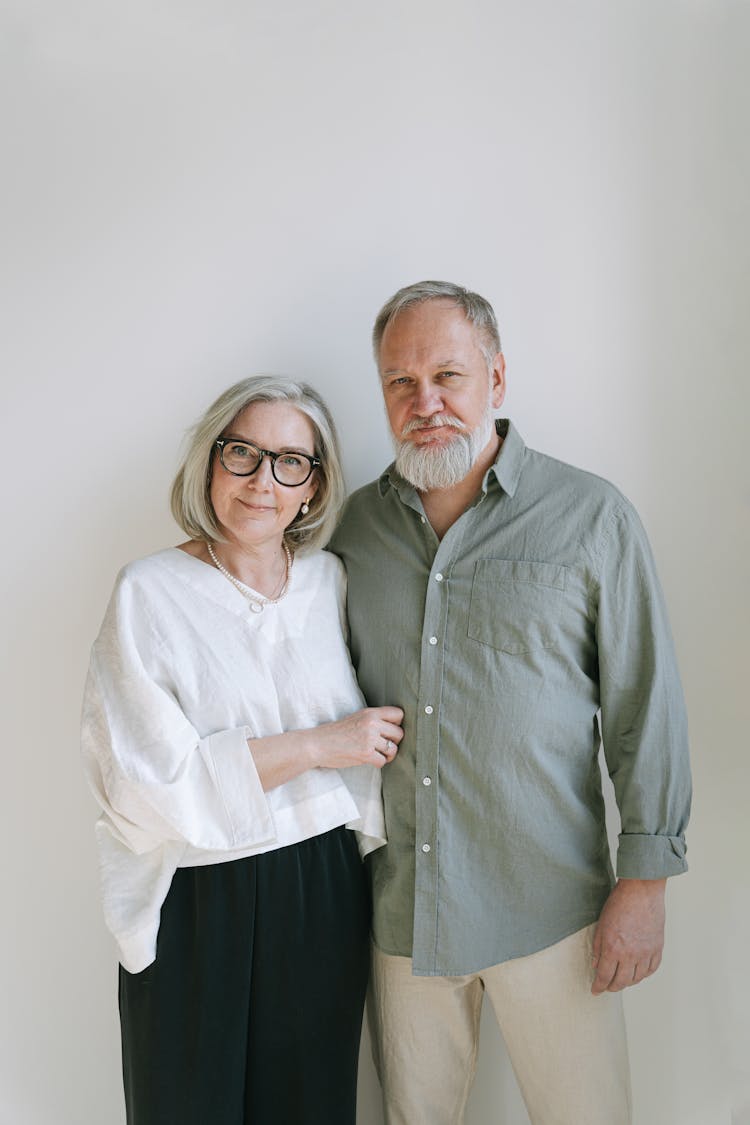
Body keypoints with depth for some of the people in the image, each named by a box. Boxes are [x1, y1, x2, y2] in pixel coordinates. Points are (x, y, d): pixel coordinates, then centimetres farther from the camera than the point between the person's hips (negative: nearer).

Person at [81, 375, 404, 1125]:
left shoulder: (329, 579, 3)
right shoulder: (151, 593, -11)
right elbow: (146, 782, -18)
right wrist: (315, 746, -16)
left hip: (325, 894, 4)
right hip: (198, 909, -4)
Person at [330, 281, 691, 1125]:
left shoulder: (592, 517, -6)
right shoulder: (354, 526, 3)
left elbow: (646, 705, -5)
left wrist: (644, 881, -7)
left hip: (548, 905, -2)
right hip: (399, 904, 3)